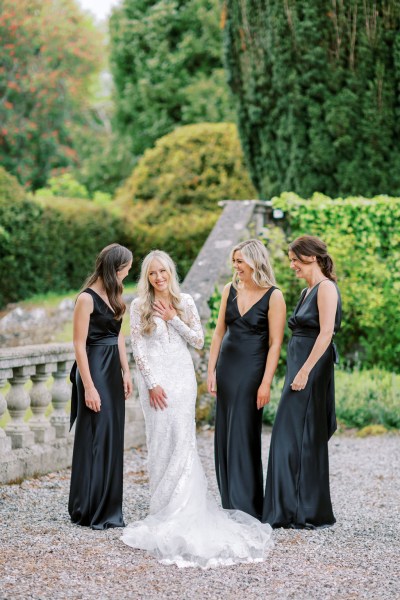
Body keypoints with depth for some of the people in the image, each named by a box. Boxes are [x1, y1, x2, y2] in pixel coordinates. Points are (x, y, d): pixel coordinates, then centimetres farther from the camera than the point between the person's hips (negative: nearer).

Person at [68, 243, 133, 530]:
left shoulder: (114, 295, 10)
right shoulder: (87, 298, -14)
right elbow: (79, 345, -15)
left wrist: (126, 371, 11)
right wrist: (88, 387, -18)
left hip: (113, 369, 8)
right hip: (94, 368, -8)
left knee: (113, 437, 10)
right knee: (96, 437, -4)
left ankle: (108, 507, 18)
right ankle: (89, 509, 4)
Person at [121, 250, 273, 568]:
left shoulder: (185, 302, 7)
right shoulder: (140, 306, 1)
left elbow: (199, 340, 5)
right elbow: (138, 348, -3)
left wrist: (174, 319, -6)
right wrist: (151, 384, -10)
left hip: (182, 376, 1)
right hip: (155, 377, -1)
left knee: (182, 439, -5)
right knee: (159, 440, -2)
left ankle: (181, 509, 0)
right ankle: (163, 505, 5)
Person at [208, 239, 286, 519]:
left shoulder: (273, 297, -9)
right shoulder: (230, 290, 8)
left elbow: (275, 343, -11)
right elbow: (219, 333, 11)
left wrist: (266, 383, -15)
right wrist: (211, 370, 6)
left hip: (252, 370, -6)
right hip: (227, 368, 6)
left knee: (243, 436, -5)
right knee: (225, 436, 8)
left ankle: (246, 507, 2)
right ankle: (230, 504, 17)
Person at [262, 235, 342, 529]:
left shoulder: (326, 287, -11)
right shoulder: (307, 291, 17)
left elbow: (326, 333, -20)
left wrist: (305, 371, -22)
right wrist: (296, 371, 13)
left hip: (313, 369, -9)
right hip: (298, 368, 9)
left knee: (304, 439, -5)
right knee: (289, 437, 9)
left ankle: (312, 512, 3)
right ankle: (290, 510, 14)